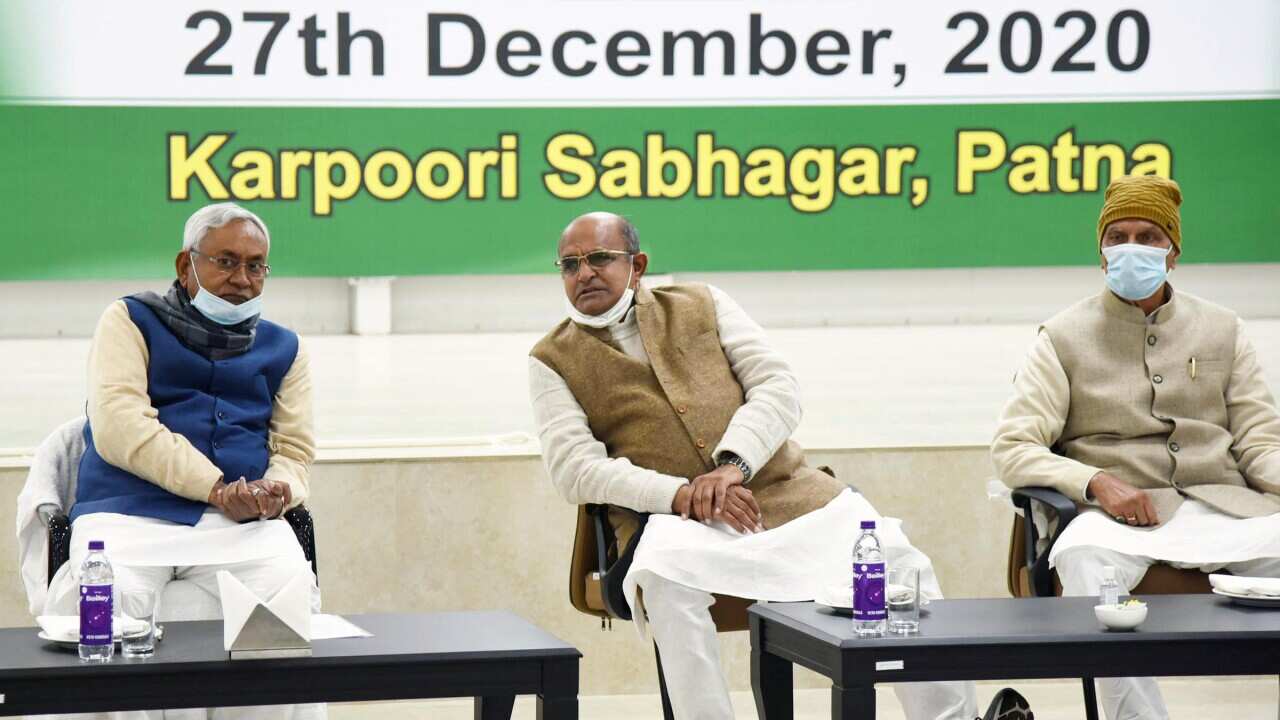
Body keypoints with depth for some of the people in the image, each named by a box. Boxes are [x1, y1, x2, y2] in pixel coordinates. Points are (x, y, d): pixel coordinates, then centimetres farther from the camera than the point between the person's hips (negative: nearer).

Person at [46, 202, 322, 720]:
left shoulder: (282, 348, 23)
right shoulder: (131, 321, 11)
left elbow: (294, 451, 18)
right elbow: (118, 427, -5)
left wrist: (276, 492, -9)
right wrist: (219, 489, -14)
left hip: (242, 523, 2)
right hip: (129, 514, -2)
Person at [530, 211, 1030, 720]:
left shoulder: (702, 306, 17)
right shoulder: (553, 362, 10)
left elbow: (780, 387, 6)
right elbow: (574, 468, -5)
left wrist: (733, 462, -14)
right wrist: (682, 495, -19)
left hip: (786, 493, 3)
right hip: (678, 522, -3)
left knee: (897, 562, -16)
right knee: (666, 580, -38)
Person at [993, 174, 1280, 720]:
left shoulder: (1222, 330, 20)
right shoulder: (1064, 338, 11)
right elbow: (1012, 448, 2)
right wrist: (1097, 482, -15)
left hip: (1223, 506, 3)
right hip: (1120, 513, -3)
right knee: (1083, 556, -38)